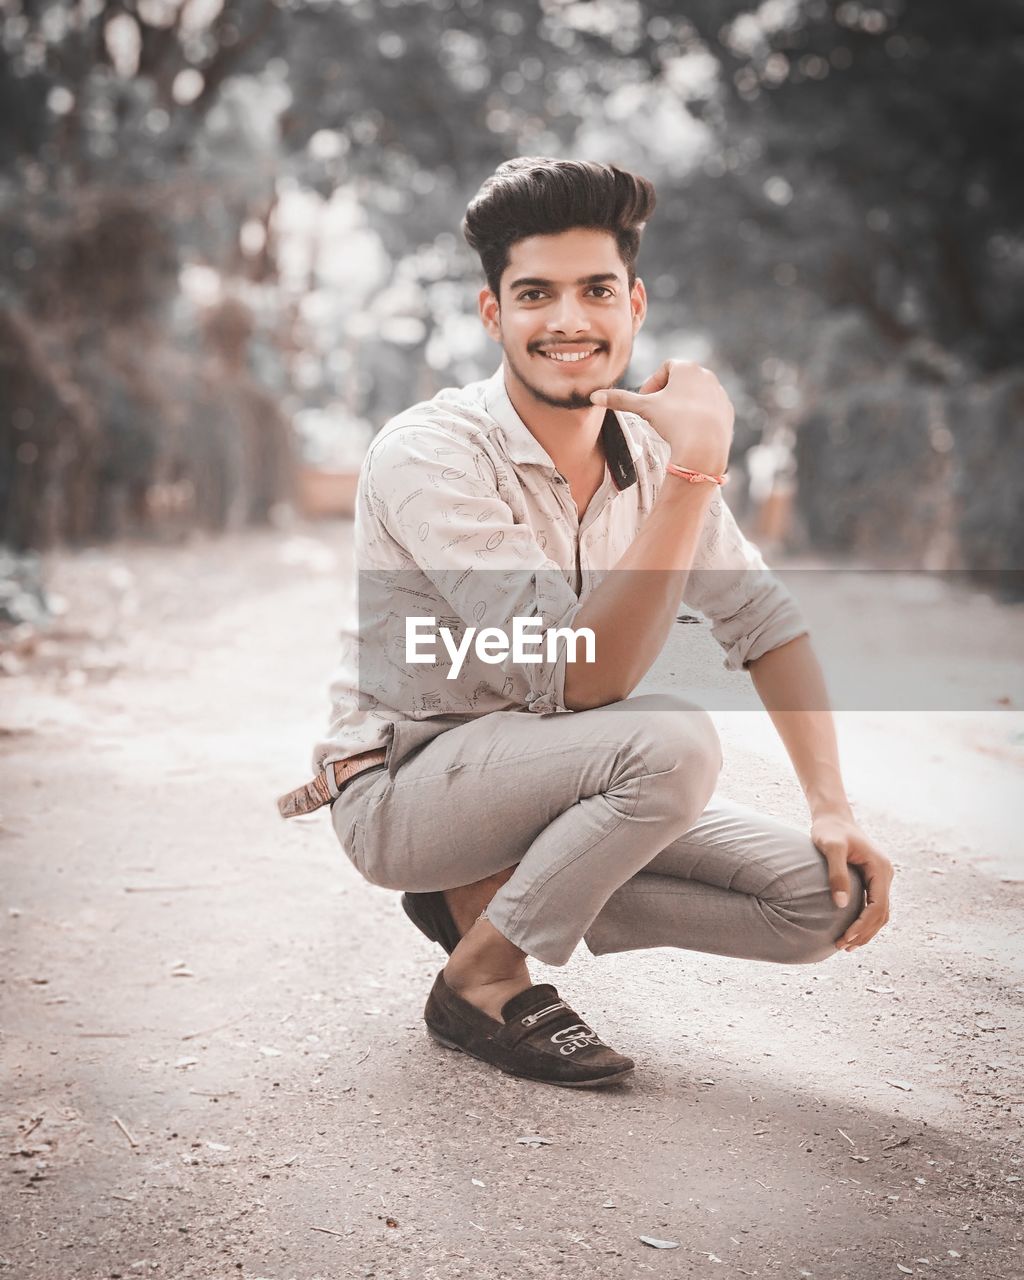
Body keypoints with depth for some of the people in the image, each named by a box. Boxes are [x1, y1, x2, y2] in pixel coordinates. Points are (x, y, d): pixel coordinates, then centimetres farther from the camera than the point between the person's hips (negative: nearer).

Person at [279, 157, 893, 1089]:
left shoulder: (650, 451, -2)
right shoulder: (429, 454, -23)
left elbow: (764, 621, 6)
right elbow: (580, 679, -30)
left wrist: (834, 807, -4)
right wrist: (697, 468, -33)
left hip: (541, 784, 7)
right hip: (400, 788, -6)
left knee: (826, 897, -8)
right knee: (672, 740, -33)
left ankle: (488, 895, 2)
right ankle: (480, 979, -10)